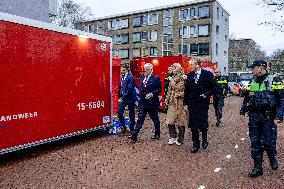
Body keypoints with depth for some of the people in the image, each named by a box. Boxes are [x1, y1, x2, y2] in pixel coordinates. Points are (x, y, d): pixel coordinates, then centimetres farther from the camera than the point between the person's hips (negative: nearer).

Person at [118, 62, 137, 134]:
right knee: (119, 112, 3)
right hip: (123, 98, 7)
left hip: (130, 98, -7)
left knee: (131, 114, 6)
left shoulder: (131, 77, -16)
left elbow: (129, 90, -21)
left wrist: (122, 98, -22)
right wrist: (120, 96, 5)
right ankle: (123, 126, 19)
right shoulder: (122, 76, 8)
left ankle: (131, 129, 17)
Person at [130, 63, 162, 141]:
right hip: (143, 102, 5)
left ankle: (157, 134, 26)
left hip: (152, 102, -5)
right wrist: (140, 93, 6)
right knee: (140, 119, 2)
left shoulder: (156, 78, -8)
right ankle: (134, 135, 0)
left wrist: (151, 94, -21)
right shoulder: (142, 77, 11)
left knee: (155, 119, 11)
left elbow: (159, 89, -11)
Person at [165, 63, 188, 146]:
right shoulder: (172, 79, 12)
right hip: (172, 102, 5)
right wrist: (167, 99, 14)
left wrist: (180, 94, -17)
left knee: (181, 121, 2)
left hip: (181, 102, -5)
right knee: (170, 121, 4)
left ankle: (180, 139, 16)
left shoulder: (184, 78, -6)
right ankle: (173, 137, 20)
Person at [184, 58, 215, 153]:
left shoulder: (208, 74, -4)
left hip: (203, 103, -3)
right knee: (193, 125, 5)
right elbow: (186, 90, 8)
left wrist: (206, 94, -16)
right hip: (192, 104, 3)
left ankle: (204, 141, 30)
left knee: (203, 124, 5)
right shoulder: (189, 75, 6)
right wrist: (185, 103, 4)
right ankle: (195, 144, 17)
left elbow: (212, 87, 0)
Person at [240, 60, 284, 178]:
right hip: (254, 117, 4)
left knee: (269, 141, 2)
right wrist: (243, 111, 11)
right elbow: (247, 98, 19)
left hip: (269, 117, -4)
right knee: (255, 142, 4)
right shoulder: (252, 83, 9)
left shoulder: (274, 81, -6)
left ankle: (272, 158, 35)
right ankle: (257, 167, 17)